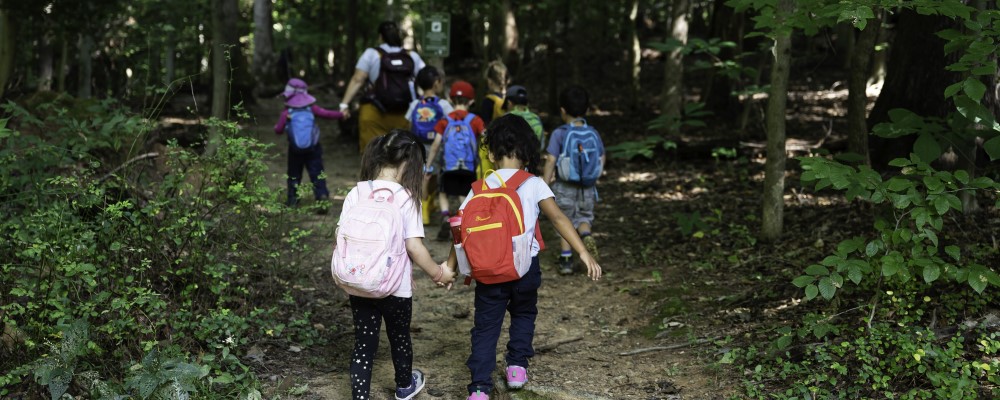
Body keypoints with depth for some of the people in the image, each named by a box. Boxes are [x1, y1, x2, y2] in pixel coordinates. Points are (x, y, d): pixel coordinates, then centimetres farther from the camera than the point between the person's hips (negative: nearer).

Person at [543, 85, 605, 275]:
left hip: (564, 186, -3)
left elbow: (551, 160, -15)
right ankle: (586, 236, -12)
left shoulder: (559, 134, -12)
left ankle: (566, 259, 10)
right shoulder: (593, 133, -1)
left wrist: (546, 183, -6)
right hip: (587, 187, 3)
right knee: (584, 217, 20)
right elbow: (602, 158, 8)